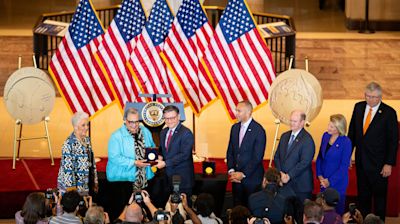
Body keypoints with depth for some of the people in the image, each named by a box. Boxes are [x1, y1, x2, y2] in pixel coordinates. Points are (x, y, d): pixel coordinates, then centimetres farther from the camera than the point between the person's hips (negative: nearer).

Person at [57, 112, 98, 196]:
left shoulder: (87, 140, 8)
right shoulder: (69, 144, -16)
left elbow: (92, 162, 16)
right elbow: (67, 168, -18)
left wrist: (95, 182, 16)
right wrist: (71, 189, -19)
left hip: (84, 186, 7)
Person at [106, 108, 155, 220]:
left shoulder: (145, 132, 9)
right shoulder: (117, 136, -10)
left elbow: (152, 148, 20)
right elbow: (114, 157, -18)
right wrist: (134, 163, -22)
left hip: (143, 179, 5)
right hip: (122, 179, -5)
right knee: (120, 210, -4)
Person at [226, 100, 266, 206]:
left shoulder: (259, 131, -12)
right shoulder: (235, 128, 9)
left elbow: (257, 157, -14)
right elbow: (230, 151, 12)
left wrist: (243, 174, -15)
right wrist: (231, 170, -3)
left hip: (252, 178, -6)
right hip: (236, 177, 6)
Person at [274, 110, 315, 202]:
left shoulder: (307, 140, -10)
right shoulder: (284, 136, 13)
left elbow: (304, 162, -16)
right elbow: (277, 156, 13)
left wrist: (289, 175, -16)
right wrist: (280, 173, -3)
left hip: (300, 185, -6)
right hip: (283, 182, 6)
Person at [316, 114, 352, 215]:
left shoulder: (346, 142, -15)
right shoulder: (326, 136, 1)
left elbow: (344, 166, -14)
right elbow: (320, 156, 10)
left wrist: (330, 181, -14)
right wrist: (319, 175, -1)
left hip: (337, 183, -5)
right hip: (324, 181, 5)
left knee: (337, 210, 6)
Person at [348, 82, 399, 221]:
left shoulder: (388, 113, -13)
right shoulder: (358, 107, 1)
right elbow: (352, 132, 9)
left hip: (378, 163, -5)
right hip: (361, 161, 5)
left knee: (379, 195, 8)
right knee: (362, 194, 16)